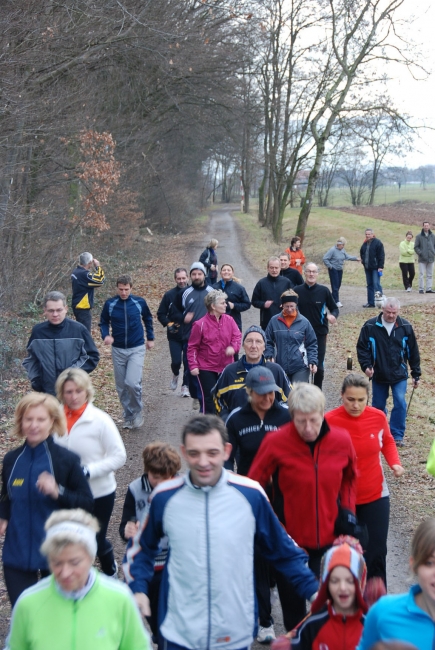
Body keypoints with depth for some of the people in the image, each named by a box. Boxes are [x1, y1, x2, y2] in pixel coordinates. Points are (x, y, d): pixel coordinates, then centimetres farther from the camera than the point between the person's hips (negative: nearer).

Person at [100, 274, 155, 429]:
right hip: (118, 350, 2)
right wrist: (106, 335, -14)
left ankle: (137, 412, 5)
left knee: (132, 383, -17)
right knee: (121, 387, 8)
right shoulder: (110, 304, -6)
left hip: (137, 349, -2)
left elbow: (147, 319, 11)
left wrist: (150, 338, 16)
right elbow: (104, 322, 6)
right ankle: (128, 417, 23)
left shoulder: (139, 302, -6)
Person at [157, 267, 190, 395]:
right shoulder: (169, 295, 1)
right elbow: (161, 314, 8)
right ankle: (175, 375, 29)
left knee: (188, 361, 1)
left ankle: (185, 386, 15)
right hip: (174, 335, 0)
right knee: (176, 361, -4)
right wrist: (169, 324, -7)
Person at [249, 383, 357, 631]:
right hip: (289, 537, -2)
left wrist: (348, 510, 5)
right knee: (292, 604, 12)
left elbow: (350, 477, 13)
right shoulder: (276, 442, -17)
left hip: (329, 536, 2)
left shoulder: (341, 440, -8)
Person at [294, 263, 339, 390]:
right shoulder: (297, 291, -3)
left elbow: (334, 308, 4)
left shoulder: (324, 290, -4)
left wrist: (333, 315, -17)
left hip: (320, 333, -1)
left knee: (319, 366, -1)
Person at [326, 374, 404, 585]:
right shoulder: (330, 420, -17)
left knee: (376, 553, 7)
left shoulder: (378, 417, -9)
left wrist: (395, 463, -5)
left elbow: (388, 442, 12)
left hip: (375, 497, 2)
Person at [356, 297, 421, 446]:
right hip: (378, 375, 1)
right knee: (378, 405, 12)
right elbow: (362, 348, -1)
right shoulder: (370, 326, -9)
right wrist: (366, 365, -14)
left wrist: (416, 374, 5)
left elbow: (413, 352, 3)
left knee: (400, 403, -10)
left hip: (399, 375, 0)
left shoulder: (405, 327, -4)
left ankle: (397, 435, 2)